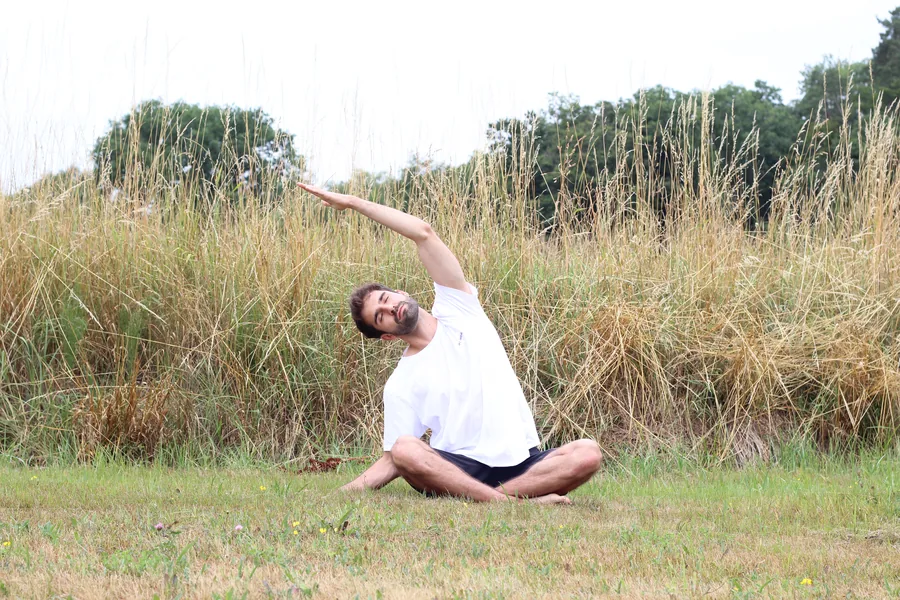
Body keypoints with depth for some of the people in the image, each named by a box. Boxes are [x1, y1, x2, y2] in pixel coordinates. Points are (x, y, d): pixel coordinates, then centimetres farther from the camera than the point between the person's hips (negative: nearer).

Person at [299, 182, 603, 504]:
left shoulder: (456, 312, 11)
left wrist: (354, 202, 2)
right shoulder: (399, 385, 9)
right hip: (458, 467, -1)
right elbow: (393, 460, 7)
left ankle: (487, 498, -29)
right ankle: (514, 502, -39)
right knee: (405, 450, -34)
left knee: (588, 453, -28)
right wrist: (348, 490, -10)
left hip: (520, 463, 1)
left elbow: (424, 233, 3)